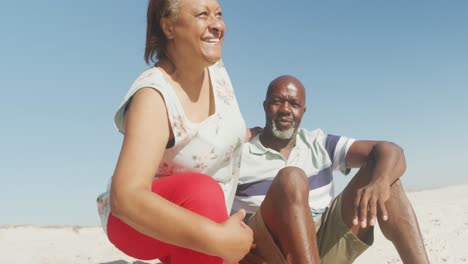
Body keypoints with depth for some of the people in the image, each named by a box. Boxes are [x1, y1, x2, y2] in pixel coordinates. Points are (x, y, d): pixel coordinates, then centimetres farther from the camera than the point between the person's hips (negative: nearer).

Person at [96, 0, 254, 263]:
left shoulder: (215, 68, -9)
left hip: (200, 216, 7)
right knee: (203, 191, -37)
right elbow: (126, 197, -43)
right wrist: (218, 239, -46)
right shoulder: (152, 96, -31)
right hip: (136, 221, -7)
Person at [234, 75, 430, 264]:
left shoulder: (320, 145, 7)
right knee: (291, 179, -30)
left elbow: (390, 151, -3)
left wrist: (379, 183, -26)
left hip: (325, 245, 4)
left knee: (380, 172, -8)